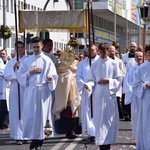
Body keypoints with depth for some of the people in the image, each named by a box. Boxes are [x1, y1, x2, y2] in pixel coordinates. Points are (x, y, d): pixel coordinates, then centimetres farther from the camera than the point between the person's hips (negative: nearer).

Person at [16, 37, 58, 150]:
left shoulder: (47, 61, 4)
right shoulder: (27, 61, 9)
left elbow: (54, 76, 0)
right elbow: (20, 75, 7)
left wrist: (50, 78, -22)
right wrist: (30, 72, -8)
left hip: (44, 91, -2)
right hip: (31, 90, 2)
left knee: (42, 114, -1)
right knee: (30, 114, -1)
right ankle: (34, 138, 11)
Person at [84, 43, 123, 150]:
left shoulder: (113, 64, 3)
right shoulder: (95, 64, 5)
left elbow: (119, 79, 2)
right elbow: (91, 80, 3)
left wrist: (108, 81, -12)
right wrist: (88, 85, -18)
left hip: (110, 95, 0)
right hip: (98, 95, 0)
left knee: (110, 119, 1)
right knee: (100, 119, -1)